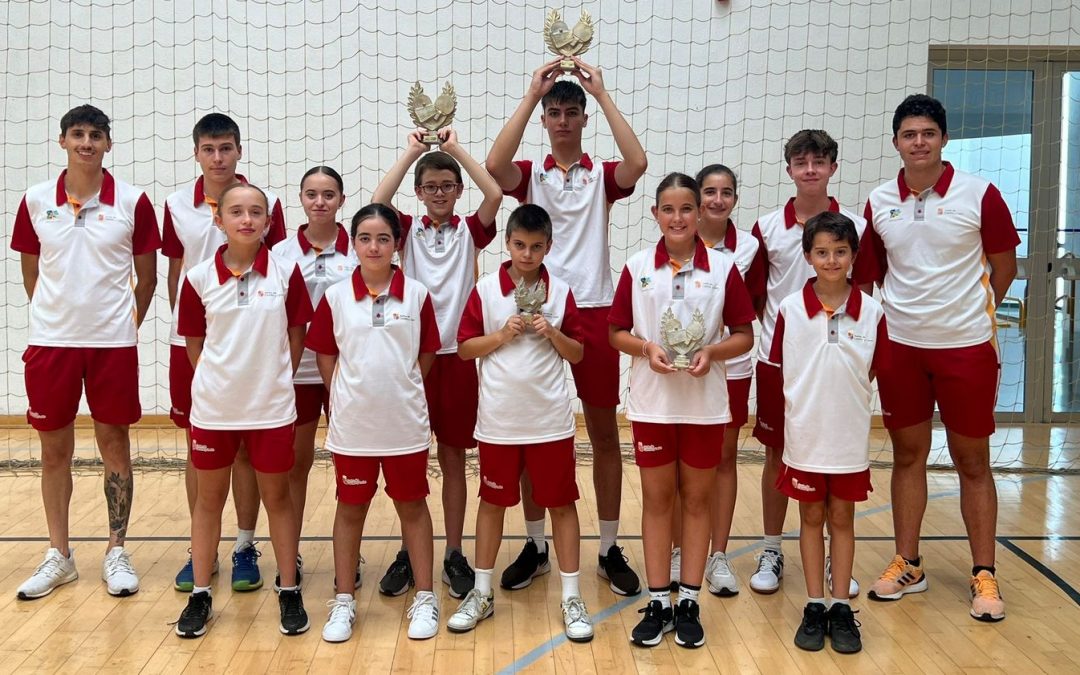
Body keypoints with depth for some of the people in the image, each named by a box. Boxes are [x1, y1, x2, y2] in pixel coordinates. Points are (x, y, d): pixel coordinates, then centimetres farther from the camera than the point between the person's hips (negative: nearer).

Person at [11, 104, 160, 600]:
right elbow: (31, 273, 12)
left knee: (114, 444, 6)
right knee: (54, 450, 8)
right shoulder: (35, 201, 3)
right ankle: (58, 555, 22)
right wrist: (57, 316, 9)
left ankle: (116, 553, 19)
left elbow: (147, 278, 5)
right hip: (50, 342, 2)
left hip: (113, 343, -2)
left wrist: (126, 326, 3)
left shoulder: (132, 202, -2)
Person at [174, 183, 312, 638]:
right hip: (213, 408, 1)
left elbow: (296, 334, 2)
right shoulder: (199, 278, -4)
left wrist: (275, 380, 1)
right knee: (209, 498, 12)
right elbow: (194, 341, 5)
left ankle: (289, 592, 22)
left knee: (276, 496, 10)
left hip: (272, 408, -1)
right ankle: (200, 595, 25)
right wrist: (218, 381, 2)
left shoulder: (286, 272, -5)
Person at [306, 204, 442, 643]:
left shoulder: (416, 294, -3)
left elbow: (426, 354, 4)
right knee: (350, 509, 12)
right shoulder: (335, 297, -2)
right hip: (352, 424, 1)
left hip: (405, 424, 0)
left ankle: (425, 599, 23)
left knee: (412, 506, 11)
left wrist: (400, 392, 3)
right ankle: (343, 602, 24)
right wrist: (347, 396, 0)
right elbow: (324, 355, 5)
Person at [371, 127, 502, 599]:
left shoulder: (469, 232, 5)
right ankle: (410, 551, 20)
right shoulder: (408, 229, 5)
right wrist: (412, 151, -8)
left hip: (456, 356, 0)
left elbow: (495, 195, -14)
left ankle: (454, 555, 17)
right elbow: (377, 202, -15)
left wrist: (456, 149, -7)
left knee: (453, 458, 8)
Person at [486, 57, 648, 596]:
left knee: (604, 434, 6)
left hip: (593, 312, 0)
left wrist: (602, 94, -13)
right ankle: (535, 546, 21)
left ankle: (609, 550, 18)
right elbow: (494, 164, -16)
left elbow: (638, 162, -16)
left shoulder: (603, 177, 7)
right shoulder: (529, 174, 7)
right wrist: (531, 95, -15)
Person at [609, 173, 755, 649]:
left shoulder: (723, 267, -4)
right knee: (657, 500, 9)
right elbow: (617, 333, 3)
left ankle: (689, 602, 21)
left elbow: (744, 336, 0)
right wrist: (646, 347, -16)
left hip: (704, 404, 0)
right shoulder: (637, 267, -2)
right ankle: (658, 602, 19)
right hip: (652, 403, 1)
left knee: (696, 501, 9)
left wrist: (712, 352, -18)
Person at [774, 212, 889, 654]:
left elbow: (876, 374, 3)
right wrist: (801, 406, -2)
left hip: (850, 437, 0)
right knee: (811, 517, 11)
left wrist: (846, 402, -2)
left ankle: (841, 609, 21)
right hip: (804, 435, 0)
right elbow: (778, 370, 0)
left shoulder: (871, 312, -5)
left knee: (842, 517, 11)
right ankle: (814, 607, 21)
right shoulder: (790, 309, -7)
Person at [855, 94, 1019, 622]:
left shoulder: (979, 194, -6)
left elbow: (1004, 265, 3)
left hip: (966, 346, -2)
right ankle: (907, 565, 22)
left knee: (972, 461, 6)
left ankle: (984, 575, 17)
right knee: (907, 455, 11)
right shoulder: (878, 203, 2)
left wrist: (969, 313, 8)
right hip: (900, 346, 3)